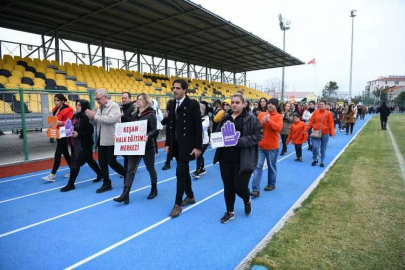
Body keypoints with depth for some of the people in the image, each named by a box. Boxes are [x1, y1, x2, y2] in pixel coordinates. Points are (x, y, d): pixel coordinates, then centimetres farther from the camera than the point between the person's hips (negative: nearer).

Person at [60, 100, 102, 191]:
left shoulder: (86, 117, -16)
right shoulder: (75, 116, 9)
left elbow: (90, 131, -19)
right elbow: (72, 127, 18)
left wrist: (78, 134, -26)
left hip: (84, 144, -8)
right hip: (75, 144, 8)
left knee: (75, 163, -4)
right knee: (90, 160, 20)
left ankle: (70, 184, 7)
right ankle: (100, 174, 37)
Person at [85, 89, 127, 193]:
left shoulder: (114, 106, -10)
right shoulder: (99, 108, 11)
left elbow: (110, 119, -25)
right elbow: (95, 123, 16)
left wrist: (95, 115, -20)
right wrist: (91, 118, -5)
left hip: (111, 140, -7)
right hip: (101, 140, 7)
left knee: (111, 162, -4)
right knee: (102, 163, 9)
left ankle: (128, 174, 20)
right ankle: (106, 184, 21)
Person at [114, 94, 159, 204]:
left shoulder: (151, 115, -9)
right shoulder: (134, 115, 9)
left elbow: (155, 130, -17)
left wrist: (148, 136, -36)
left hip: (147, 146, -5)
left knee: (150, 169, 11)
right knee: (130, 169, -2)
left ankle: (154, 189, 32)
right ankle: (125, 194, -3)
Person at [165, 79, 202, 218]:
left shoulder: (193, 104, -9)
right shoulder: (172, 104, 9)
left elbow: (198, 127, -11)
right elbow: (169, 125, 12)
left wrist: (198, 146, -14)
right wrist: (167, 143, 9)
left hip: (187, 144, -6)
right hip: (175, 144, 6)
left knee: (180, 172, -8)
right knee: (184, 171, 16)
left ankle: (178, 204, 3)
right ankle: (190, 196, 32)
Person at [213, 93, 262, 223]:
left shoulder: (251, 119, -4)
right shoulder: (225, 118, 9)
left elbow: (257, 136, -10)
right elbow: (217, 133, 17)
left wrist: (239, 141, -21)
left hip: (242, 160, -4)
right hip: (225, 159, 4)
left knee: (239, 186, 0)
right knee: (228, 186, 10)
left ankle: (247, 201, 36)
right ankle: (230, 212, 30)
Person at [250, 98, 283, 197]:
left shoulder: (278, 116, -4)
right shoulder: (261, 114, 6)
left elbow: (279, 127, -19)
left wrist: (269, 120, -27)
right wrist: (262, 122, -16)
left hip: (272, 146, -2)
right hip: (260, 145, 2)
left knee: (272, 166, 14)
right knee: (258, 166, -3)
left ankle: (271, 184, 35)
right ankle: (255, 189, -4)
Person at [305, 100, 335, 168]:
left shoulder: (329, 113, -3)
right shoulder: (315, 112, 1)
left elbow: (331, 123, -5)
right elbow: (311, 122, 4)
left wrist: (332, 132, -15)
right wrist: (306, 129, -3)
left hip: (325, 134, 0)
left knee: (323, 148, 9)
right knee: (315, 147, -10)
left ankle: (322, 162, 25)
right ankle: (315, 159, 15)